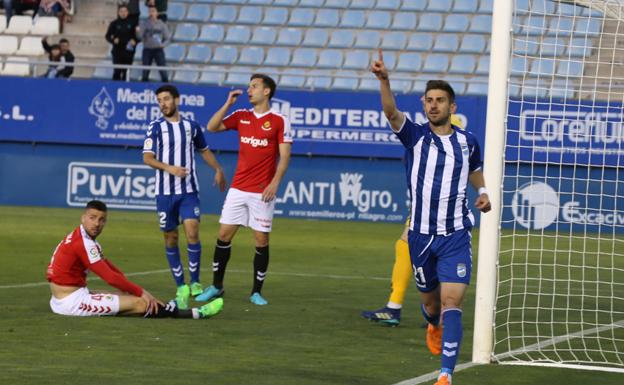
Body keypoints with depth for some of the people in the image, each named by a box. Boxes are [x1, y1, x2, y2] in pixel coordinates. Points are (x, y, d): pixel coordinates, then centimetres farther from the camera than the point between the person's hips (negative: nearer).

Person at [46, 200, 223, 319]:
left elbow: (110, 267, 18)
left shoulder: (86, 240, 13)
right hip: (72, 302, -10)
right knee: (139, 303, -7)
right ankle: (196, 313, -4)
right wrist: (141, 292, -9)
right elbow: (110, 277, -18)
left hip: (61, 298, 10)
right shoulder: (83, 243, -19)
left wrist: (135, 290, 11)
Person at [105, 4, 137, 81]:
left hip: (128, 51, 2)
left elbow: (136, 36, 9)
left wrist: (134, 41, -12)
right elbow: (108, 36, 4)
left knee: (126, 72, 6)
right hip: (117, 51, -2)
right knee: (117, 71, -8)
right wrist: (113, 40, -16)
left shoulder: (131, 23, 4)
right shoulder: (114, 23, 1)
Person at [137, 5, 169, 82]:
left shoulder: (161, 24, 2)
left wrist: (163, 44, -8)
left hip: (158, 50, -1)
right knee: (145, 71, 4)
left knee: (163, 69, -7)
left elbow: (167, 37, 8)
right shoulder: (144, 23, 1)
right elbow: (140, 36, -8)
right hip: (147, 49, 1)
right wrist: (138, 31, -28)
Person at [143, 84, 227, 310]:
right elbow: (147, 158, -8)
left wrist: (218, 170, 22)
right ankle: (181, 287, 13)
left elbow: (204, 150, 24)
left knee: (192, 232, -15)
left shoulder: (191, 126, 7)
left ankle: (194, 281, -4)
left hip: (188, 190, 0)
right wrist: (169, 168, -22)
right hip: (165, 192, 0)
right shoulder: (156, 127, 0)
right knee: (170, 238, 3)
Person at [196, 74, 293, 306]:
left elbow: (284, 156, -6)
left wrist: (275, 183, -16)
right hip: (238, 189, 4)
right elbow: (212, 127, 5)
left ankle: (256, 292, 9)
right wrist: (228, 104, -1)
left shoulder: (279, 121, -3)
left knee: (261, 241, -1)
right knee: (224, 235, 3)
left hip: (262, 192, -4)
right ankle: (216, 286, 14)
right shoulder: (241, 117, 10)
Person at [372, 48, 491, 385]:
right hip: (421, 235, 1)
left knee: (451, 303, -15)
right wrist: (384, 80, -40)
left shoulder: (467, 142, 5)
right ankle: (434, 327, 53)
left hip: (456, 236, -1)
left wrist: (483, 191, 7)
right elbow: (391, 112, -22)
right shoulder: (415, 136, -2)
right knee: (430, 300, 15)